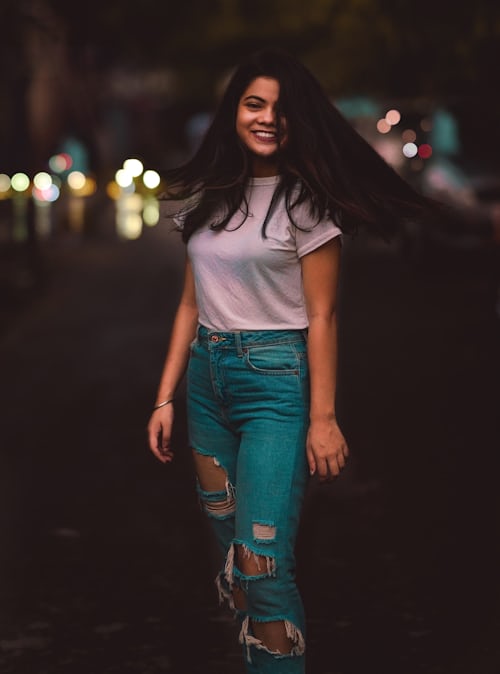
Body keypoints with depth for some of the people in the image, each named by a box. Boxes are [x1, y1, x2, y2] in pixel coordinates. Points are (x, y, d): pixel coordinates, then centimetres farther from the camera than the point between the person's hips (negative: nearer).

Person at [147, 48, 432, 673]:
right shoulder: (207, 197, 10)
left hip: (276, 380, -6)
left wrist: (322, 417, -12)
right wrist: (165, 397, 8)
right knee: (229, 549, 11)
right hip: (207, 377, 6)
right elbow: (191, 304, 12)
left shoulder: (305, 201, -6)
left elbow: (321, 316, -8)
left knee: (261, 561, -12)